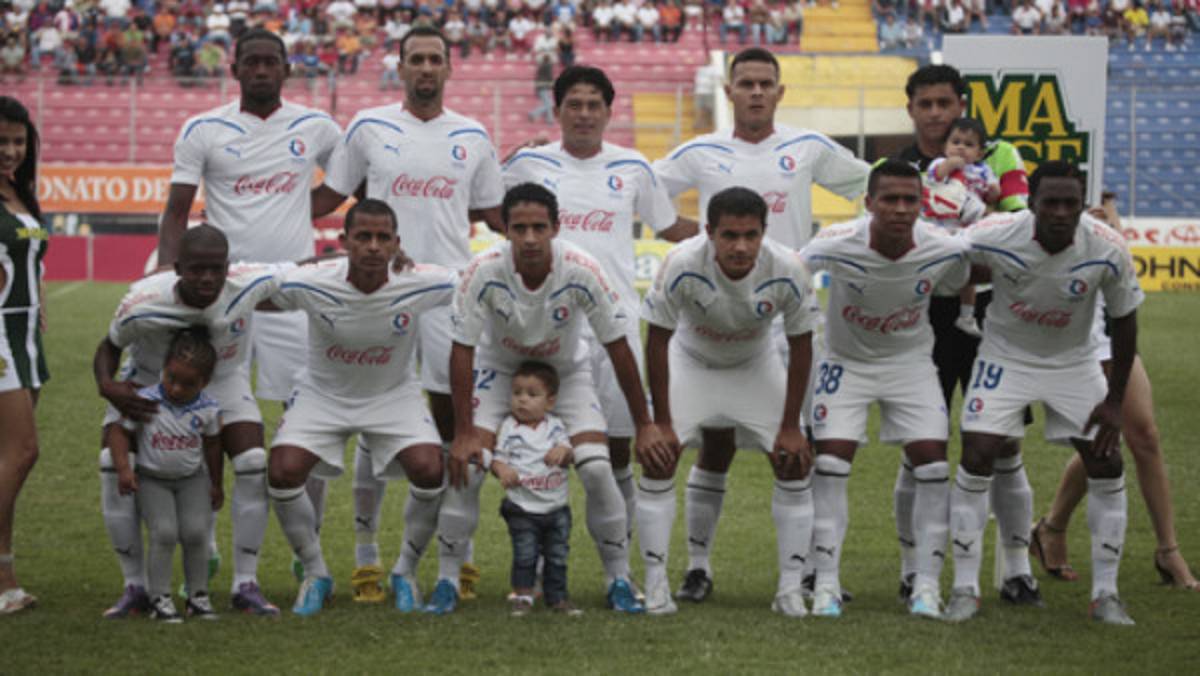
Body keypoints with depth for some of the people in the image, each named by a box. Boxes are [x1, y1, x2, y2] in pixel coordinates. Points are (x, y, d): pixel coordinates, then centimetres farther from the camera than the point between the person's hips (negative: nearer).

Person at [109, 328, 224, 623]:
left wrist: (216, 484, 15)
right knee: (164, 532, -18)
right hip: (152, 480, -2)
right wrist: (123, 469, -18)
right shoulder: (145, 401, -18)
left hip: (192, 479, 2)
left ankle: (198, 596, 3)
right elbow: (119, 432, -7)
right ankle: (159, 598, -7)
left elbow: (212, 445, 6)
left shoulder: (208, 409, -10)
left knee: (195, 532, -13)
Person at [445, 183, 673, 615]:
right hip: (498, 369, 0)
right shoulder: (484, 271, -28)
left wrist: (644, 425, -12)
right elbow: (462, 350, -19)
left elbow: (618, 347, -16)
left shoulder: (582, 271, -27)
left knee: (597, 470, -16)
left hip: (566, 372, 0)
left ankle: (619, 581, 1)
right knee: (465, 467, -17)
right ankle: (446, 579, -1)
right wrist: (464, 433, -20)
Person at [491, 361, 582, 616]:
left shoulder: (555, 427, 3)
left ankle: (557, 598, 21)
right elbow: (497, 458, -4)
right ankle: (522, 596, 8)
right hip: (522, 508, -3)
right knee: (525, 555, -5)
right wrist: (503, 471, -27)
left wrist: (562, 452, -24)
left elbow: (569, 457, 0)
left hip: (556, 506, 3)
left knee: (557, 556, 9)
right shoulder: (508, 428, -3)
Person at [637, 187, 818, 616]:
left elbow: (800, 345, -14)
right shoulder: (681, 266, -34)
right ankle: (656, 585, -6)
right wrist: (661, 422, -18)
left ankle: (791, 589, 0)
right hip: (690, 362, -1)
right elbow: (657, 341, -20)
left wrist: (790, 426, -12)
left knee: (795, 464, -8)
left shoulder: (787, 271, -30)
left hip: (756, 367, 1)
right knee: (657, 459, -15)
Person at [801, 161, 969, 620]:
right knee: (830, 464, -11)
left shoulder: (946, 251, -22)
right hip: (846, 359, -1)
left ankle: (926, 585, -1)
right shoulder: (835, 246, -29)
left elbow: (963, 288, 1)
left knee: (933, 464, -10)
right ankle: (826, 584, -4)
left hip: (911, 361, 1)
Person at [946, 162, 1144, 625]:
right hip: (1007, 357, -1)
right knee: (978, 458, -13)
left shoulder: (1108, 250, -24)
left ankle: (1105, 593, 7)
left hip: (1074, 362, 1)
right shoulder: (992, 237, -28)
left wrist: (1115, 400, -6)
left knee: (1107, 466, -5)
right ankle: (965, 588, -2)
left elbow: (1124, 321, -9)